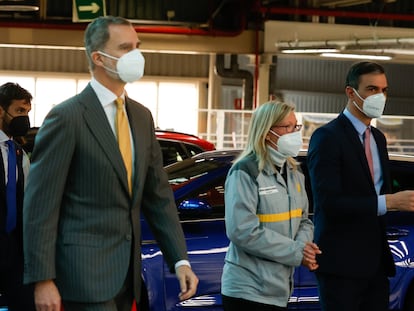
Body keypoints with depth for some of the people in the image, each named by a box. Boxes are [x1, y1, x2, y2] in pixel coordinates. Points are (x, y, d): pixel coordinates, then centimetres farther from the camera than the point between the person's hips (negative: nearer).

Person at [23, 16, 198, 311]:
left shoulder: (142, 116, 13)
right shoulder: (67, 117, -10)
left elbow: (159, 196, 14)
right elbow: (41, 204, -12)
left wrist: (180, 260, 5)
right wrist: (43, 280, -16)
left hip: (127, 272, 7)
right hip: (85, 271, -7)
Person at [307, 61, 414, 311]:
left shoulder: (378, 138, 17)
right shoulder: (328, 137, -10)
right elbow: (327, 202, -20)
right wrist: (389, 202, -25)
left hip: (376, 261, 8)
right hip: (342, 262, -8)